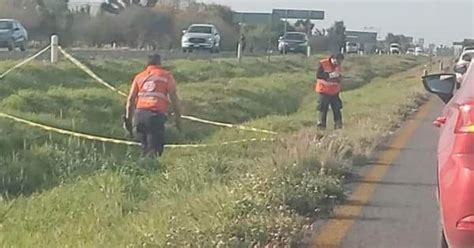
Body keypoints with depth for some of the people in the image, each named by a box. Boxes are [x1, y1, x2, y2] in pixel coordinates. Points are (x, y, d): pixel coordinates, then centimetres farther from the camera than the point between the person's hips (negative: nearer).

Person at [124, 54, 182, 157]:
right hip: (156, 115, -4)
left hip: (139, 114, 4)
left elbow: (130, 99, 13)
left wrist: (128, 118, 16)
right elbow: (173, 98, 2)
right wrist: (178, 117, 6)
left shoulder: (139, 77, 20)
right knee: (154, 149, -7)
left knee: (145, 147, 17)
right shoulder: (166, 76, 10)